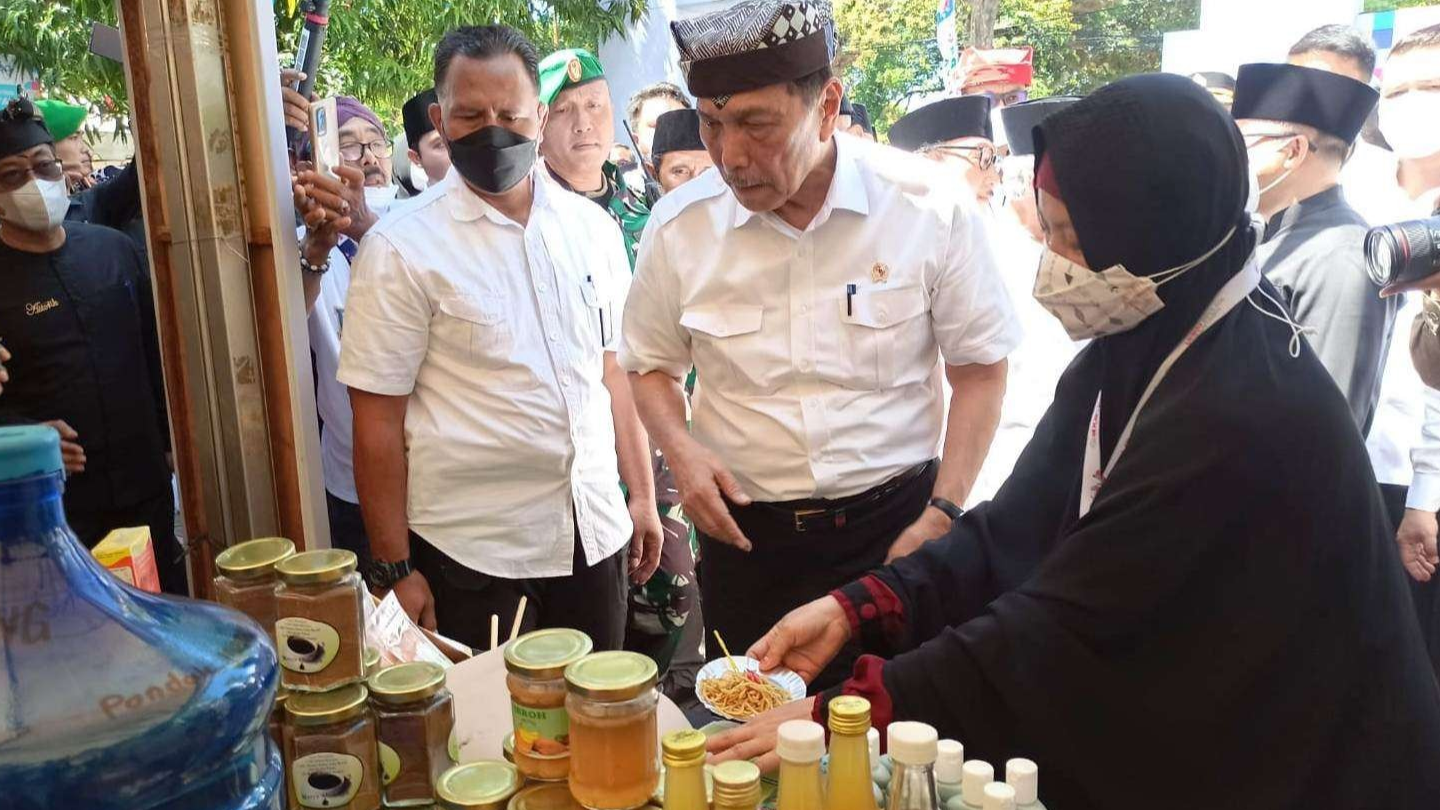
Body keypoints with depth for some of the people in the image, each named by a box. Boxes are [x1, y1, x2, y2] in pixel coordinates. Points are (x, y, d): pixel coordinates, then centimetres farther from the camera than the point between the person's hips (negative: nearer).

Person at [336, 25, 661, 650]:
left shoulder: (591, 228, 4)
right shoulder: (401, 248, -9)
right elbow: (377, 423, -8)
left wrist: (642, 497, 10)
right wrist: (395, 570, -8)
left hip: (595, 533, 4)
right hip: (471, 552, -4)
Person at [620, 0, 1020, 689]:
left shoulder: (930, 209, -10)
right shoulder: (680, 225, -5)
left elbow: (979, 370, -2)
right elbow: (650, 366, 10)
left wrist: (942, 515, -9)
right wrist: (680, 450, -9)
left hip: (895, 522, -1)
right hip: (743, 532, 2)